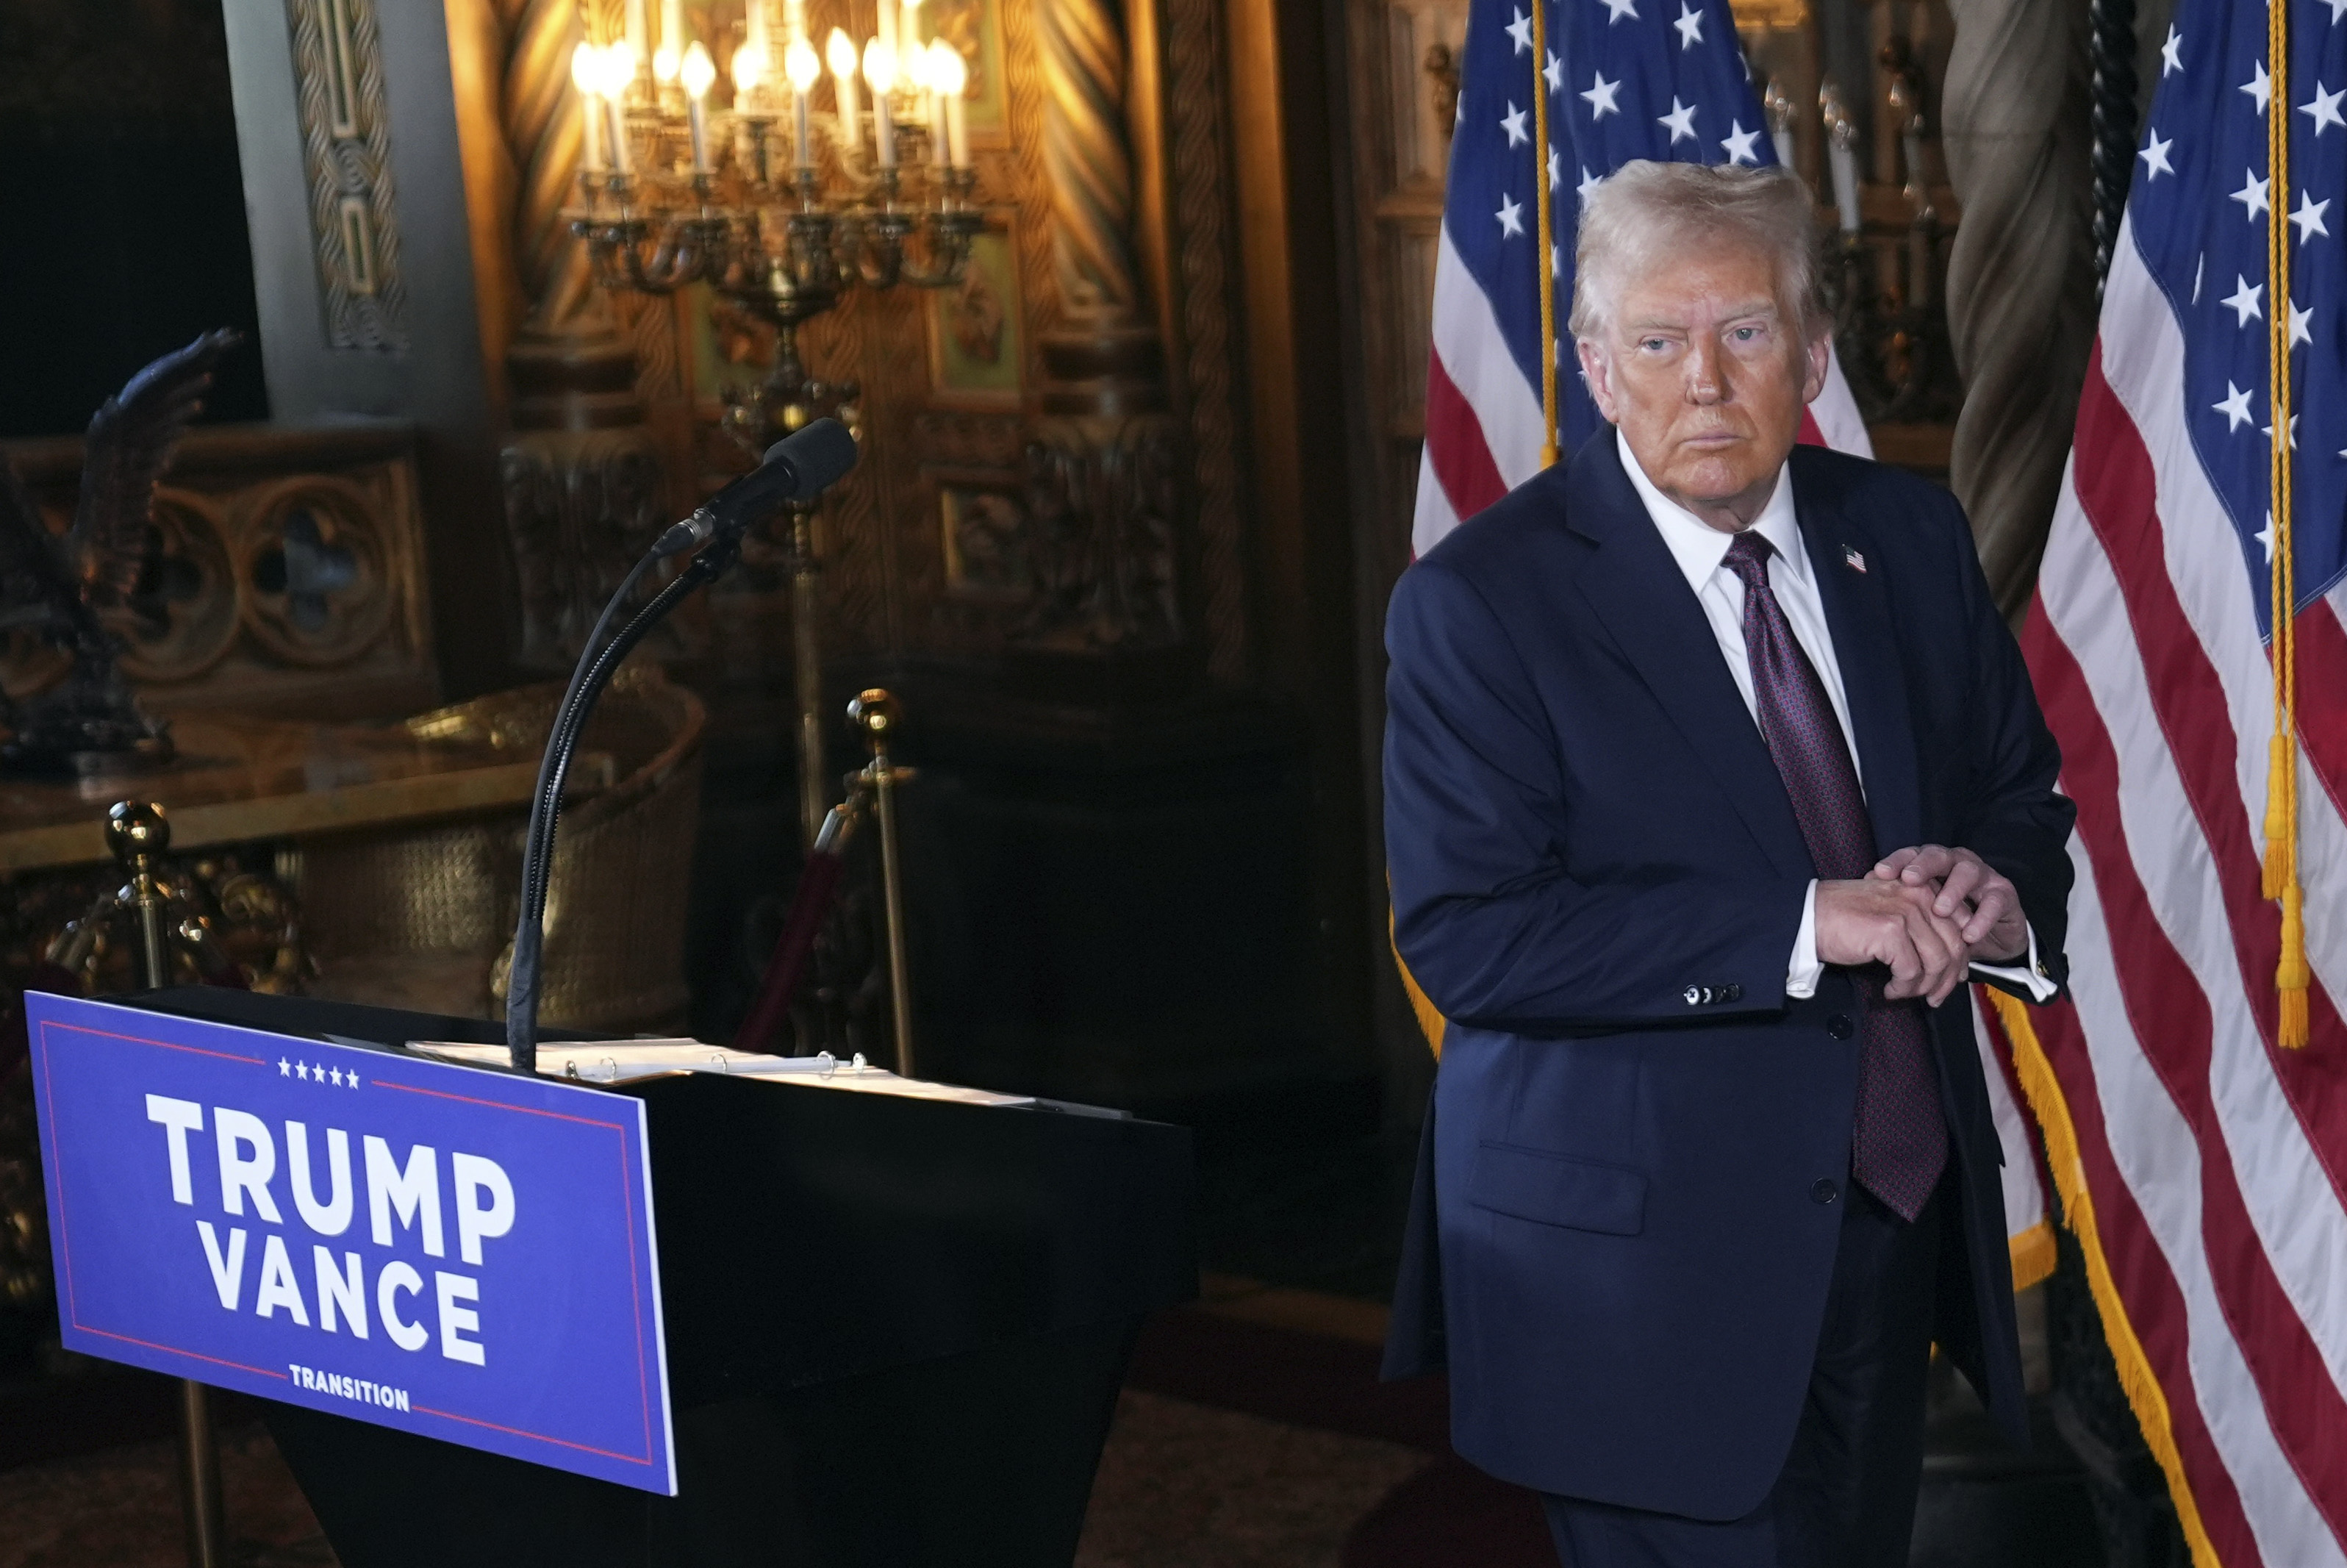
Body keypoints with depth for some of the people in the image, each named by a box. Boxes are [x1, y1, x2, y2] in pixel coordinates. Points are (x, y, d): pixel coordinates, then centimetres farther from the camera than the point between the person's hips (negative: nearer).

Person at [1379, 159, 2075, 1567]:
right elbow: (1465, 934, -20)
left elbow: (2024, 797, 14)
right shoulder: (1482, 602, -12)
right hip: (1645, 1275, -5)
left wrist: (1988, 886, -12)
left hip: (1897, 1221, 6)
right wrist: (1806, 925, -26)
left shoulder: (1909, 537, 4)